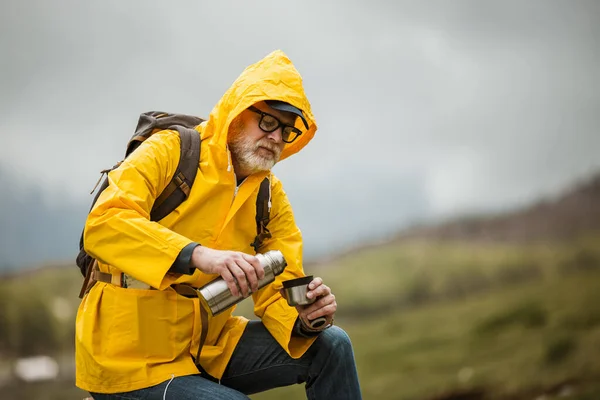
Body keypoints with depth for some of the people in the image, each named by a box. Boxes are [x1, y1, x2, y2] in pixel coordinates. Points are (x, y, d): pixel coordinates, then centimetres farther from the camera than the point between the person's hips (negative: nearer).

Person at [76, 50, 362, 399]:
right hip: (133, 358, -6)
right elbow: (103, 225, -28)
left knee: (332, 347, -6)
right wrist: (198, 254, -41)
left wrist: (304, 316, -22)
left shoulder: (271, 196, 6)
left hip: (207, 346, 6)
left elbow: (277, 292, 3)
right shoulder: (170, 151, -12)